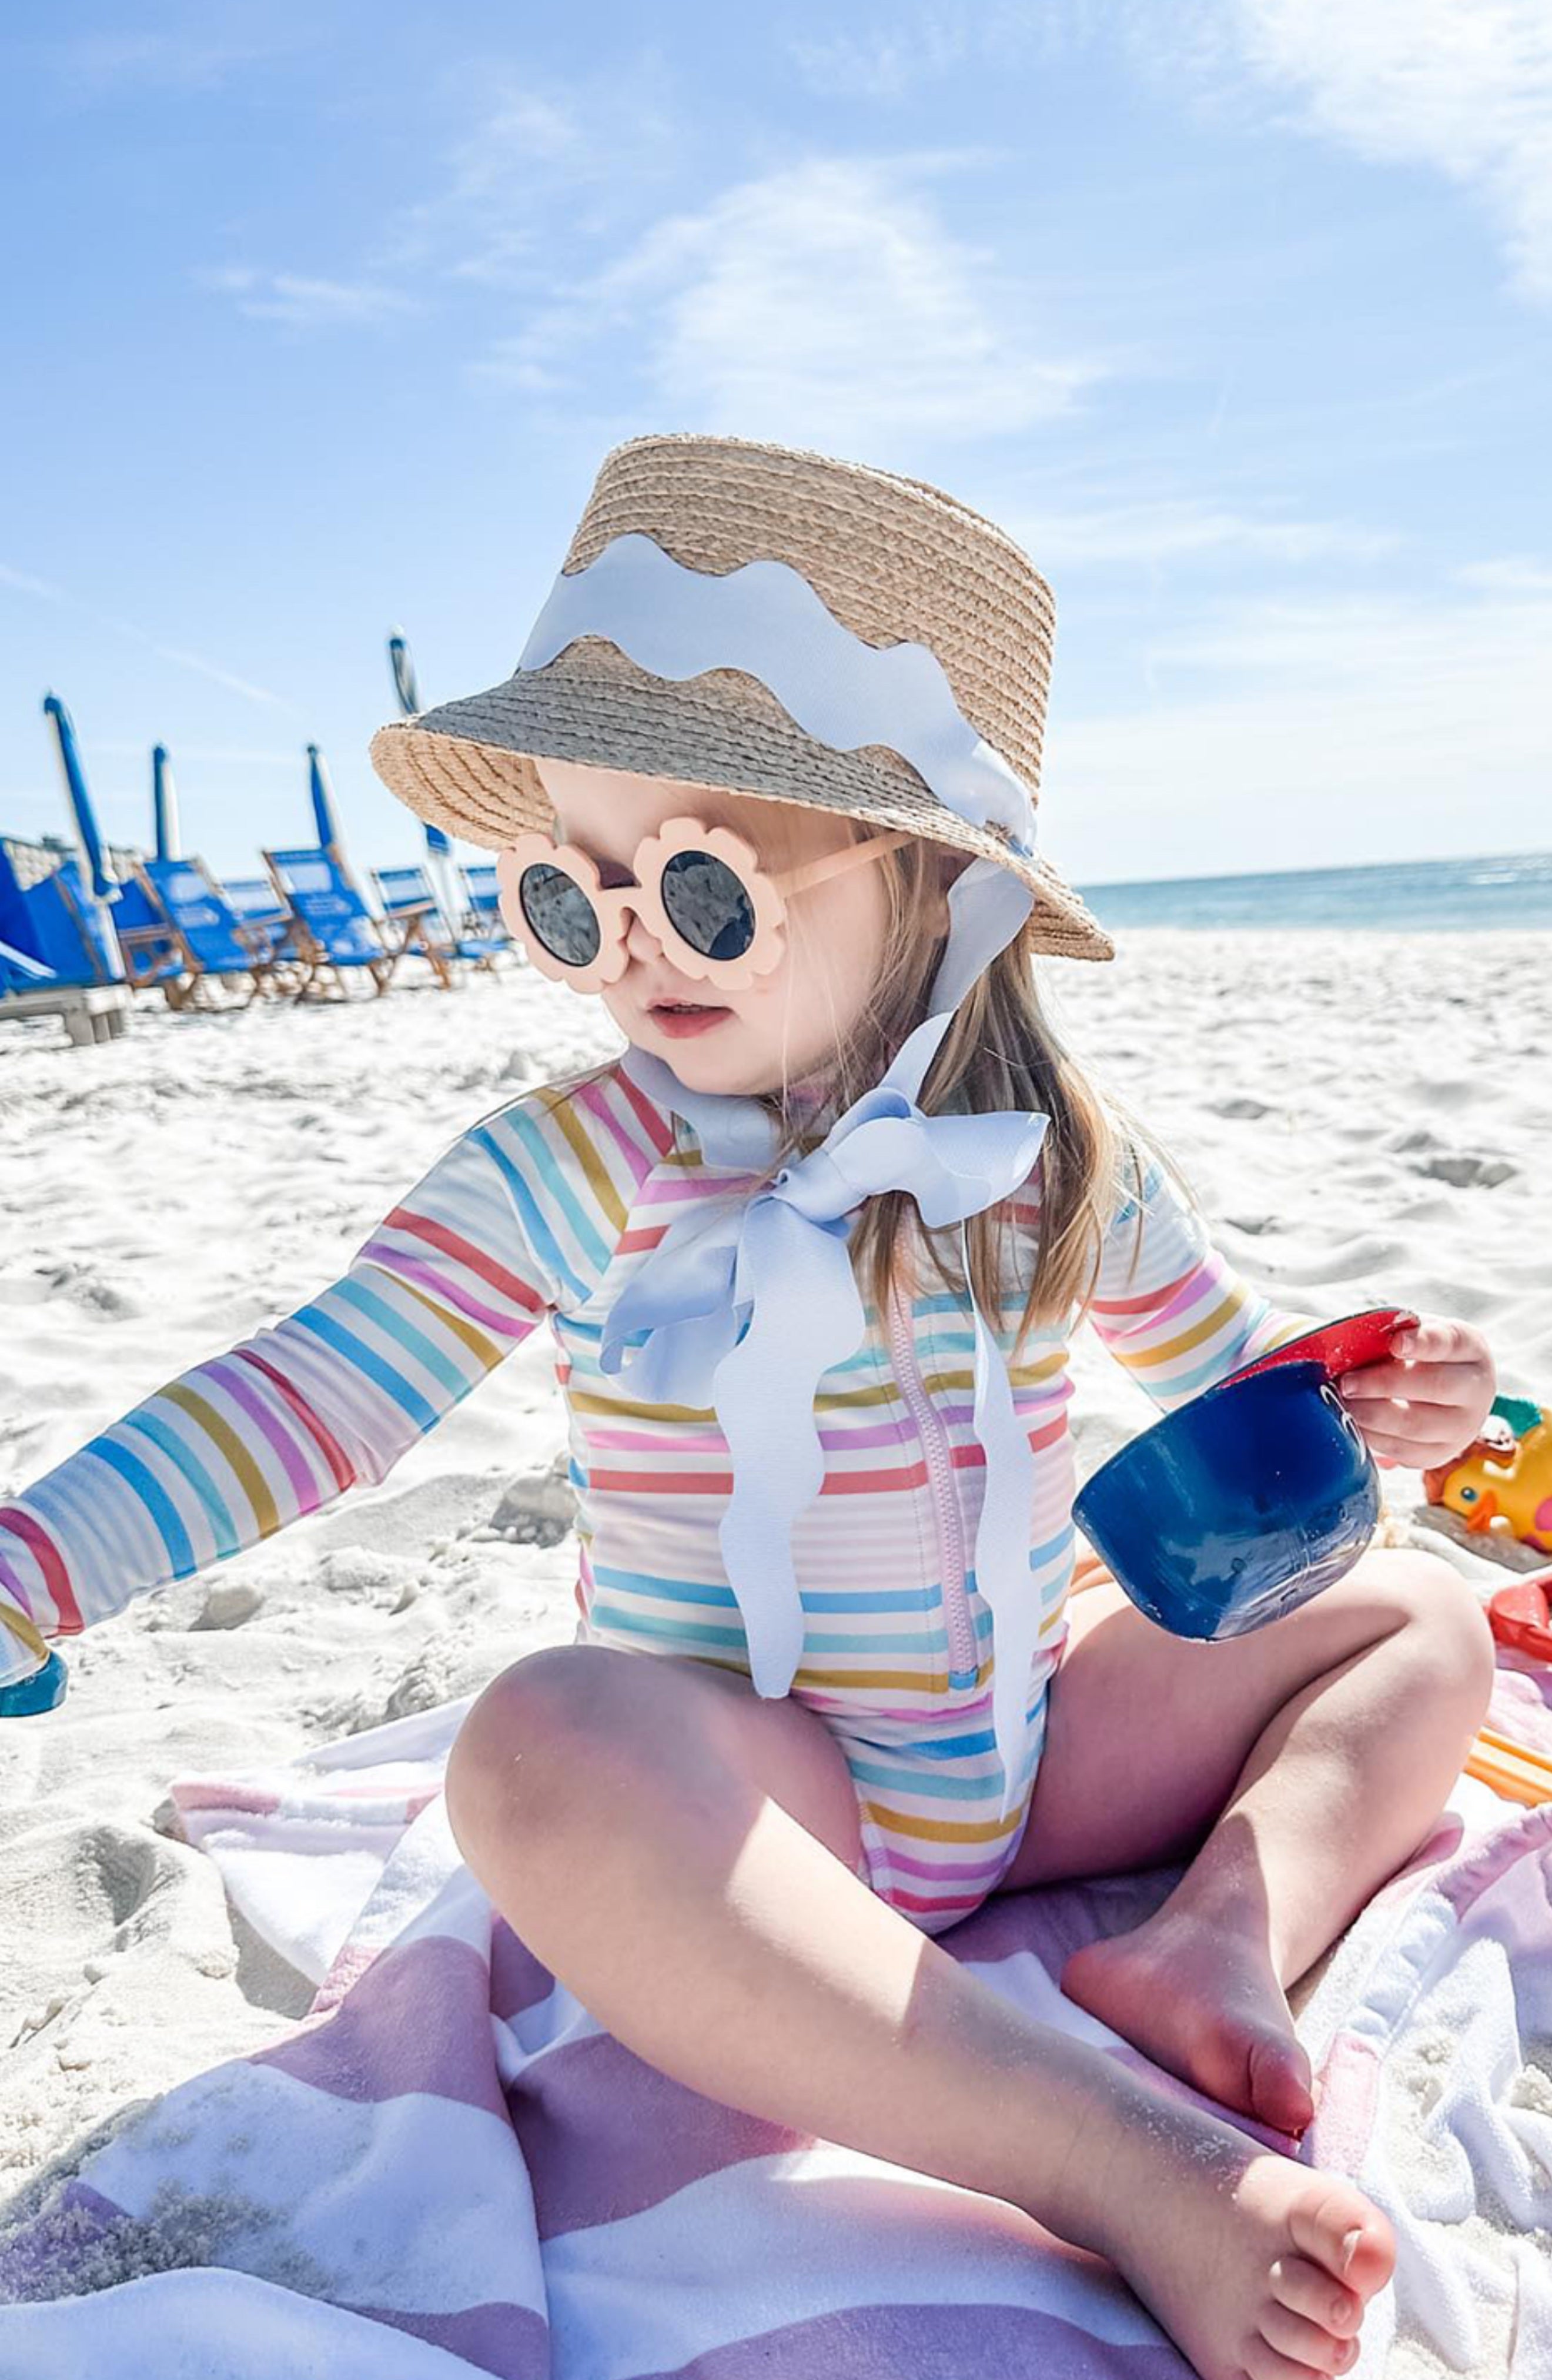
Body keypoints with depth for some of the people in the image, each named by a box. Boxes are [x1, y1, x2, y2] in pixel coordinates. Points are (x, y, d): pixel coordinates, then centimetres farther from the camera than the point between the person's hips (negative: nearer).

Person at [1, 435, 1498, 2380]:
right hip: (757, 1808, -4)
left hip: (1039, 1747, 5)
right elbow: (310, 1398, -15)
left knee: (1421, 1622, 4)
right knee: (543, 1752, -39)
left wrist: (1355, 1412, -8)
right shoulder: (569, 1174, -13)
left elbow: (1219, 1366, 12)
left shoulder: (1060, 1157, -3)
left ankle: (1223, 1939, -19)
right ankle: (1121, 2161, -36)